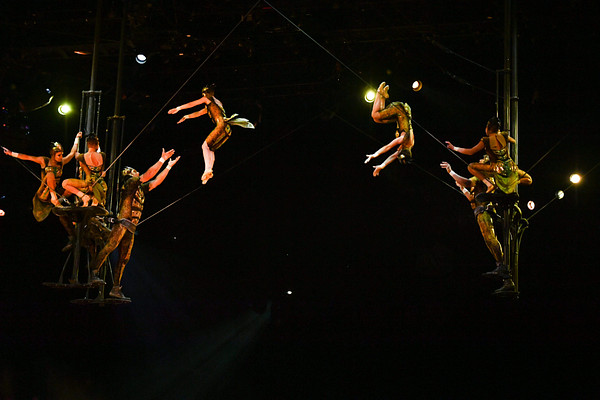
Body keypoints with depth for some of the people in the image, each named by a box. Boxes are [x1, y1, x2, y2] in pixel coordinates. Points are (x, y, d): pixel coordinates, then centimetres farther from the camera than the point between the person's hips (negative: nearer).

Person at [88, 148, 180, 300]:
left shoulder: (141, 188, 25)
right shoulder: (130, 183, 3)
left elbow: (156, 181, 29)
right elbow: (147, 175, -6)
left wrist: (169, 166, 29)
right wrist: (162, 160, -4)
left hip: (130, 228, 8)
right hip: (122, 223, -8)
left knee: (124, 258, 4)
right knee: (110, 246, -24)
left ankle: (116, 289, 3)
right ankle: (93, 273, -30)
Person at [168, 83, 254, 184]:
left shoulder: (208, 98, 8)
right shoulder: (210, 105, 32)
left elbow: (192, 104, 13)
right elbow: (199, 113, 42)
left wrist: (178, 108, 21)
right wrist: (187, 116, 49)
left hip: (222, 125, -9)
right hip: (227, 129, 9)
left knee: (205, 146, -7)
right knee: (210, 149, 10)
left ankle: (208, 170, -18)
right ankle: (209, 172, 1)